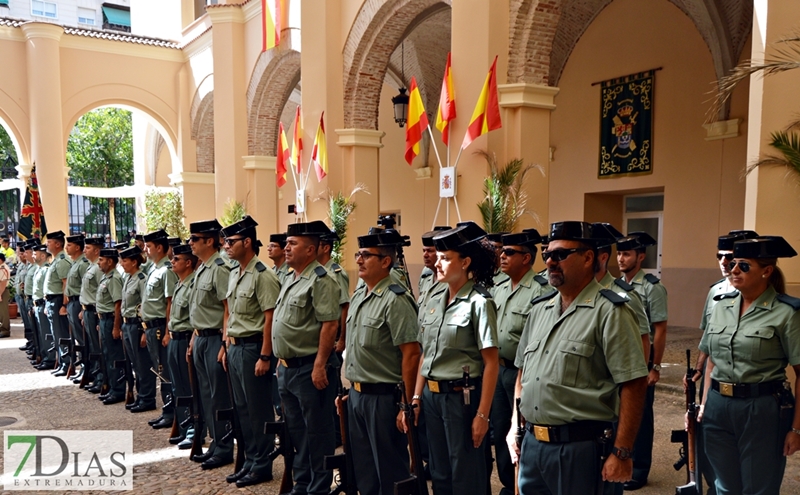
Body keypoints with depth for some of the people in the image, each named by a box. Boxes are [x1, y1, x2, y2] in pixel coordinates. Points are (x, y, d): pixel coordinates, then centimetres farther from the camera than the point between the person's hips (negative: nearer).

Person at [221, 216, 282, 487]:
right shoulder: (234, 274, 12)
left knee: (258, 410, 2)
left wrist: (264, 356, -19)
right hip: (235, 347, 9)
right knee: (242, 409, 16)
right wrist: (229, 343, 15)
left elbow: (270, 318, -18)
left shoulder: (262, 276, -16)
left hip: (253, 348, -9)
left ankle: (262, 466, 16)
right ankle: (250, 461, 29)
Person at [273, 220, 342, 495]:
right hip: (287, 368, 10)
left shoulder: (320, 280, -15)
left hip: (310, 369, -10)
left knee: (317, 432, 3)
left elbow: (330, 324, -22)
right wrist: (281, 360, 18)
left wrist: (320, 366, -23)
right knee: (296, 429, 19)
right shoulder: (291, 280, 14)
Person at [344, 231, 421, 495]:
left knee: (390, 472, 6)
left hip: (383, 397, -8)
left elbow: (411, 354, -19)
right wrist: (351, 389, 16)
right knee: (363, 470, 19)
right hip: (356, 395, 8)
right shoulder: (357, 297, 10)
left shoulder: (396, 300, -16)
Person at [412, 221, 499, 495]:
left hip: (462, 397, -7)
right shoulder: (434, 302, 7)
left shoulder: (479, 303, -12)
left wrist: (482, 414, -15)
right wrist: (416, 397, 10)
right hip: (431, 396, 7)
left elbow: (491, 363, -13)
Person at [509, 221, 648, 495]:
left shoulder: (610, 312, -11)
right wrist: (515, 427, 13)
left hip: (580, 445, -6)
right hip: (531, 443, 6)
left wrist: (621, 453, -16)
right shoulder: (539, 308, 10)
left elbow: (633, 385, -15)